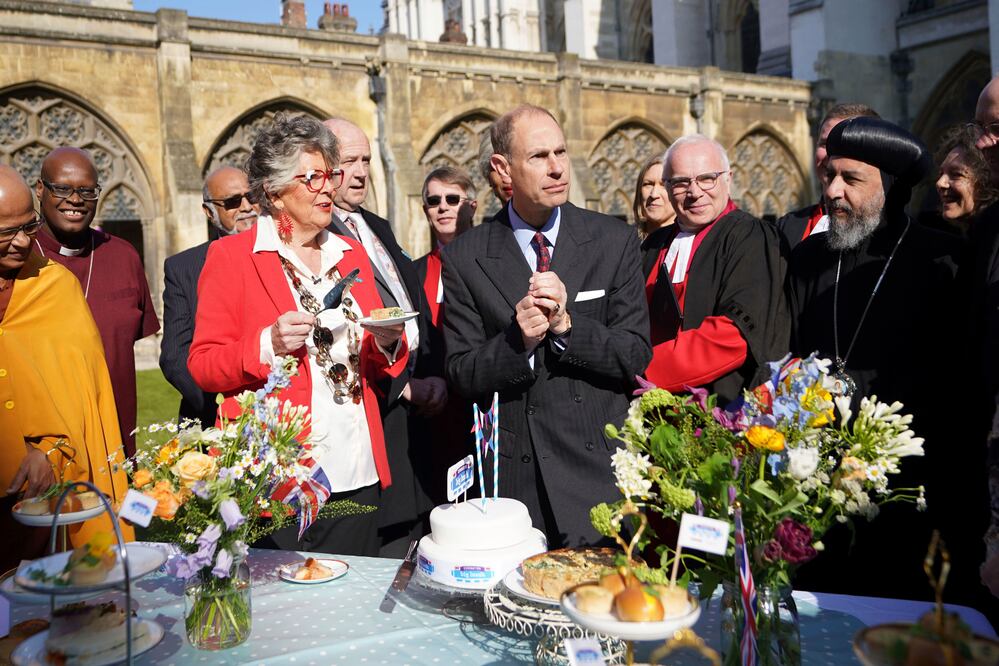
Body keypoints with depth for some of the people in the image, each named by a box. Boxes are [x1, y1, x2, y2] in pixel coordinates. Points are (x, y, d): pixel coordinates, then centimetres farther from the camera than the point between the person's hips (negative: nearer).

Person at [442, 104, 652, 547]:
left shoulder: (615, 241, -1)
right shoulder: (465, 257, -2)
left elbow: (637, 355, -3)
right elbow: (461, 374, -2)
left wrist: (567, 325, -19)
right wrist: (517, 340, -21)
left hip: (599, 464, 1)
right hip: (513, 474, 0)